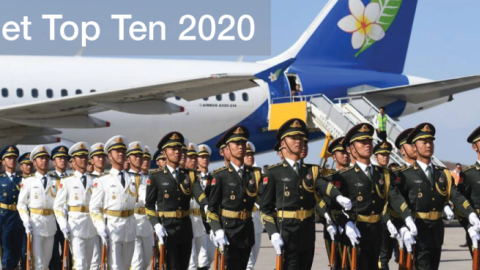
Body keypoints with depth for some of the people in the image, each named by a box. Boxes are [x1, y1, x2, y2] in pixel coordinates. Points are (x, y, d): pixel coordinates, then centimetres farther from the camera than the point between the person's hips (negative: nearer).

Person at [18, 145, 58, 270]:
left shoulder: (54, 181, 8)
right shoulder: (28, 181, -2)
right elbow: (21, 204, -2)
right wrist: (26, 222, -13)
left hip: (50, 223, 4)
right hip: (35, 223, -4)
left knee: (47, 259, 11)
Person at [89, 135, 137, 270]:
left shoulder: (132, 179, 10)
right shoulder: (102, 181, -2)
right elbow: (94, 208, -4)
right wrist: (101, 230, -15)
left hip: (130, 230, 4)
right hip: (111, 229, -4)